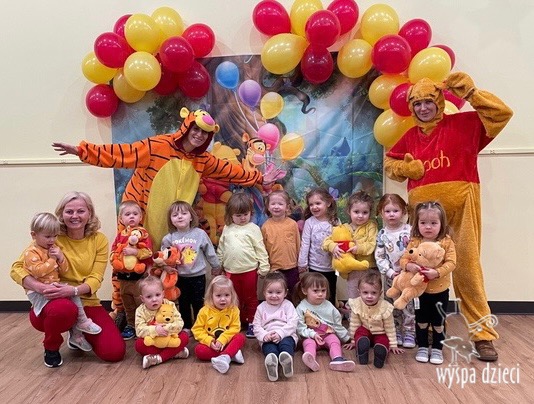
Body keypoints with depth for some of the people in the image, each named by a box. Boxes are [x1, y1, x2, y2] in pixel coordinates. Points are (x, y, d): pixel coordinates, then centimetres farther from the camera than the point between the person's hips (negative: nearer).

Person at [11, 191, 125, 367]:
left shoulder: (99, 240, -2)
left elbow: (95, 278, -9)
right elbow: (17, 268, -12)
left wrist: (73, 290, -31)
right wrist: (42, 288, -31)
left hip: (86, 303, 2)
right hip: (52, 302, -2)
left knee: (115, 352, -13)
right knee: (64, 309, -41)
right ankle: (51, 348, -3)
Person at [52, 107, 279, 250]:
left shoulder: (202, 160, 3)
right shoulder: (157, 146, -14)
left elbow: (230, 170, 13)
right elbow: (120, 154, -16)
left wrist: (259, 179, 17)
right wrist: (81, 150, -23)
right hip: (140, 214, -4)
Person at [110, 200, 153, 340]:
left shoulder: (142, 233, -10)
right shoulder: (120, 235, 7)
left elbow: (148, 252, -18)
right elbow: (113, 251, 11)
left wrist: (134, 252, -27)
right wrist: (115, 261, -7)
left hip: (139, 276, -6)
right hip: (123, 276, 6)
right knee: (127, 305, 19)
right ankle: (131, 325, 33)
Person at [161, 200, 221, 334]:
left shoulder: (200, 234, -10)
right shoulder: (169, 238, -6)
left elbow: (209, 252, 0)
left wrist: (216, 266, 9)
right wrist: (165, 265, -15)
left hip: (198, 275, -2)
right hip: (180, 277, 2)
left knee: (198, 303, 10)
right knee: (183, 303, 15)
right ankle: (186, 327, 32)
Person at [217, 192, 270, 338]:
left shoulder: (253, 228, -6)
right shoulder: (227, 229, 5)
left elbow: (260, 249, -6)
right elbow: (221, 249, 12)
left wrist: (264, 266, -9)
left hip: (250, 270, -3)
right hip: (231, 271, 3)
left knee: (251, 298, 10)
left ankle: (251, 323, 25)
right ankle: (237, 322, 33)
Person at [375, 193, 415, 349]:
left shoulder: (410, 230, -6)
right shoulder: (382, 234, -2)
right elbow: (379, 257, -3)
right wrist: (389, 271, -11)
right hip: (390, 276, 2)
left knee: (408, 304, 4)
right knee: (393, 306, 11)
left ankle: (409, 333, 18)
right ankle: (396, 333, 25)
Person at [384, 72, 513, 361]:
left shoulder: (463, 124, 7)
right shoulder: (410, 137, 14)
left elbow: (502, 113, 2)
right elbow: (389, 162, 23)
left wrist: (470, 93, -3)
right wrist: (406, 168, 3)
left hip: (460, 203, -3)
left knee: (467, 266, -2)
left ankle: (483, 333, 6)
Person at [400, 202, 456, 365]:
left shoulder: (447, 242, -10)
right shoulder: (414, 242, -6)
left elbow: (451, 263, -16)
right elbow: (404, 259, -8)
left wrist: (437, 272, -31)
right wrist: (409, 265, -30)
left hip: (440, 290, -1)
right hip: (420, 290, 1)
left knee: (438, 321, 13)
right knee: (421, 320, 14)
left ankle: (437, 349, 30)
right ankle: (422, 347, 30)